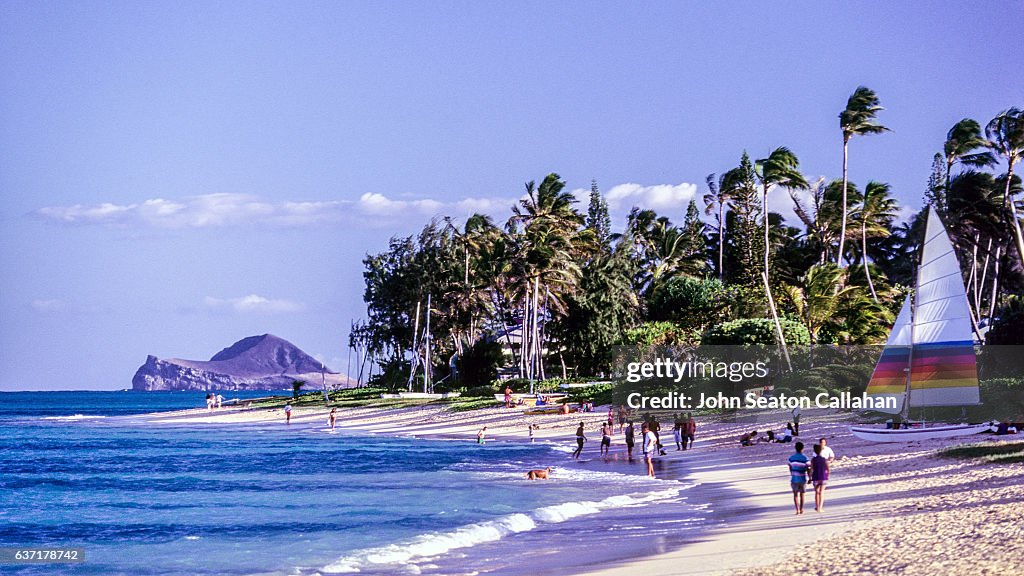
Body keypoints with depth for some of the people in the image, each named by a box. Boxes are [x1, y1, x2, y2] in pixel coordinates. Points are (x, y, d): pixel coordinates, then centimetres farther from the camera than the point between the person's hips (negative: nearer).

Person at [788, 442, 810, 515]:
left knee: (795, 495, 6)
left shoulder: (791, 458, -2)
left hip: (794, 479, 1)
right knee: (802, 494, 16)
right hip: (802, 479, -1)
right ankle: (801, 509, 23)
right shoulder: (805, 458, -10)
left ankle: (797, 509, -7)